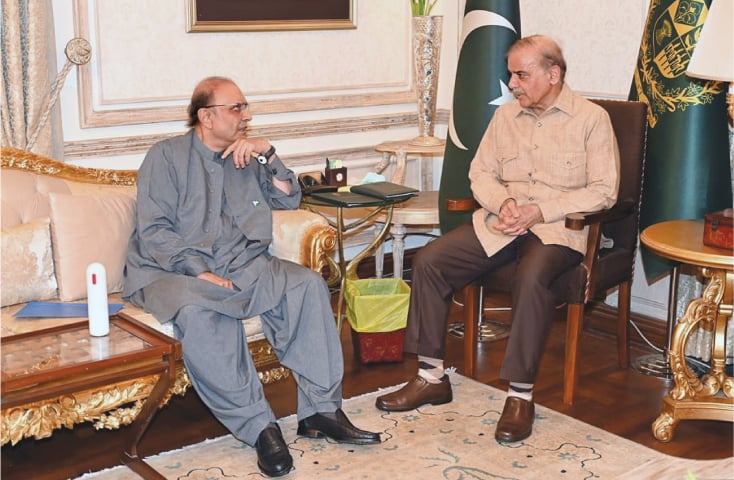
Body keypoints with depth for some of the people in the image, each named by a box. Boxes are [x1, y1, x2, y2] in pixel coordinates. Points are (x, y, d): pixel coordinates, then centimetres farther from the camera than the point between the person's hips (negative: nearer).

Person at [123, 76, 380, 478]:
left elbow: (289, 200, 15)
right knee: (199, 310, -38)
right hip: (172, 272, -5)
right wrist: (199, 271, -20)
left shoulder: (245, 158, 19)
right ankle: (258, 426, -30)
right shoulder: (167, 156, 1)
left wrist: (268, 154, 1)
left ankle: (320, 410, -19)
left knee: (307, 284, -20)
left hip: (242, 267, 5)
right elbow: (153, 231, -8)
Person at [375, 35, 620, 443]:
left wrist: (539, 211, -18)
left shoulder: (591, 119, -2)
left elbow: (603, 191, -9)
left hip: (558, 226, -5)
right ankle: (433, 377, -6)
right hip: (500, 222, 5)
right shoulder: (506, 115, 14)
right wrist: (504, 203, -9)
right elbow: (480, 172, 13)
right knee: (430, 260, -14)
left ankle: (521, 394, -25)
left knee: (531, 276, -38)